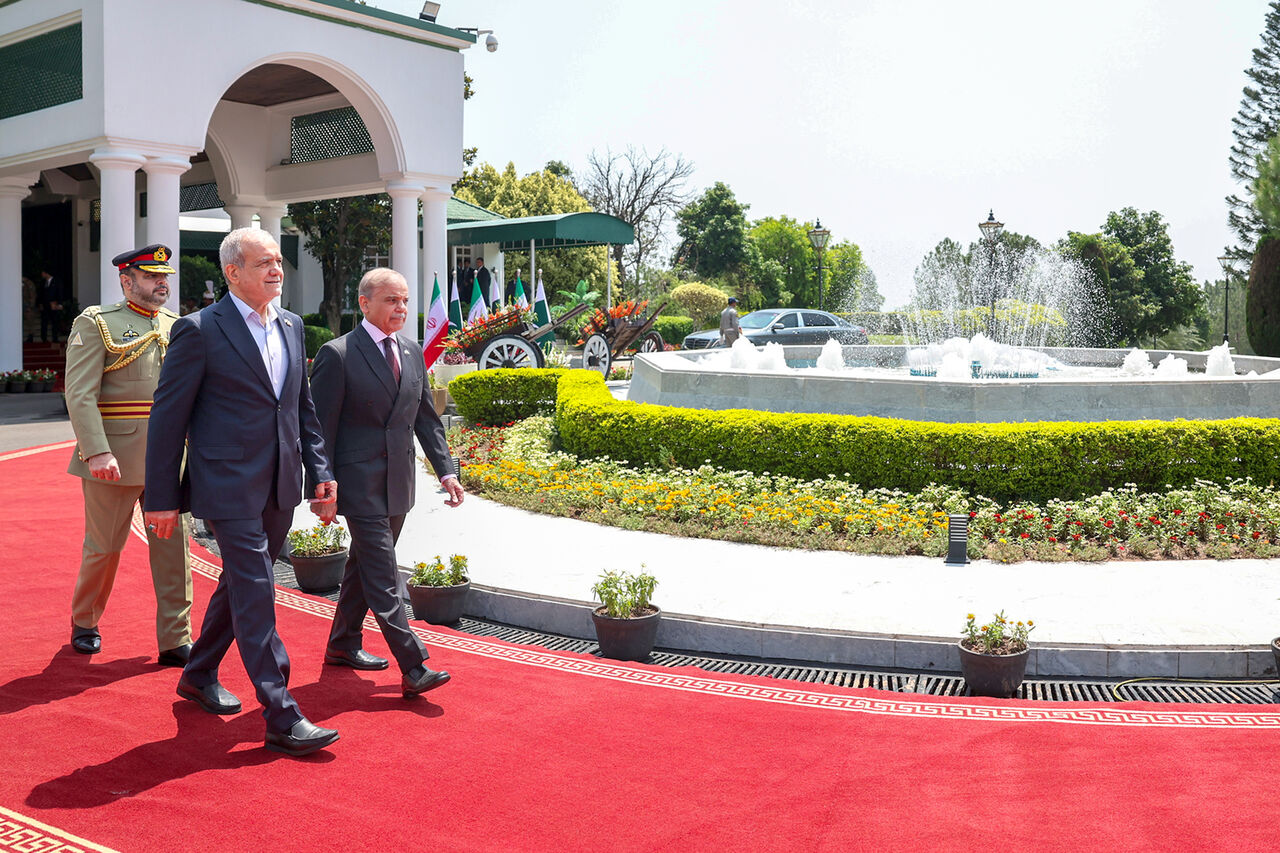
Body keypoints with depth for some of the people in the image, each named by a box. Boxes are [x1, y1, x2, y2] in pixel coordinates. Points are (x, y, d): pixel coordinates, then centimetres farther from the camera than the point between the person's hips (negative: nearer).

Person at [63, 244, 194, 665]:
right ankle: (84, 624, 31)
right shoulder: (96, 324, -4)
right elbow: (80, 394, -12)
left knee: (173, 546, 2)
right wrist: (97, 452, -21)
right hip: (116, 457, -4)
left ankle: (175, 641, 8)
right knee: (104, 547, 7)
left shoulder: (176, 326, 12)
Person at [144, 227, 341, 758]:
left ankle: (199, 675, 39)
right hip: (229, 488, -7)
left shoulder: (291, 326, 11)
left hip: (279, 487, 7)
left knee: (240, 586, 19)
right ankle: (282, 719, -5)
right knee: (255, 595, -8)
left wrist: (321, 471, 11)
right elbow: (168, 416, -7)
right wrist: (163, 497, -8)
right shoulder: (200, 330, -9)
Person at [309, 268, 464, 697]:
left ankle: (343, 645, 33)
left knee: (365, 566, 18)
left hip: (399, 482, 7)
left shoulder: (412, 353, 10)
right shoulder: (336, 355, -10)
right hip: (360, 483, -7)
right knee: (383, 577, -8)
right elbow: (322, 427, -9)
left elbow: (427, 418, 15)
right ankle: (413, 669, -9)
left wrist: (446, 470, 6)